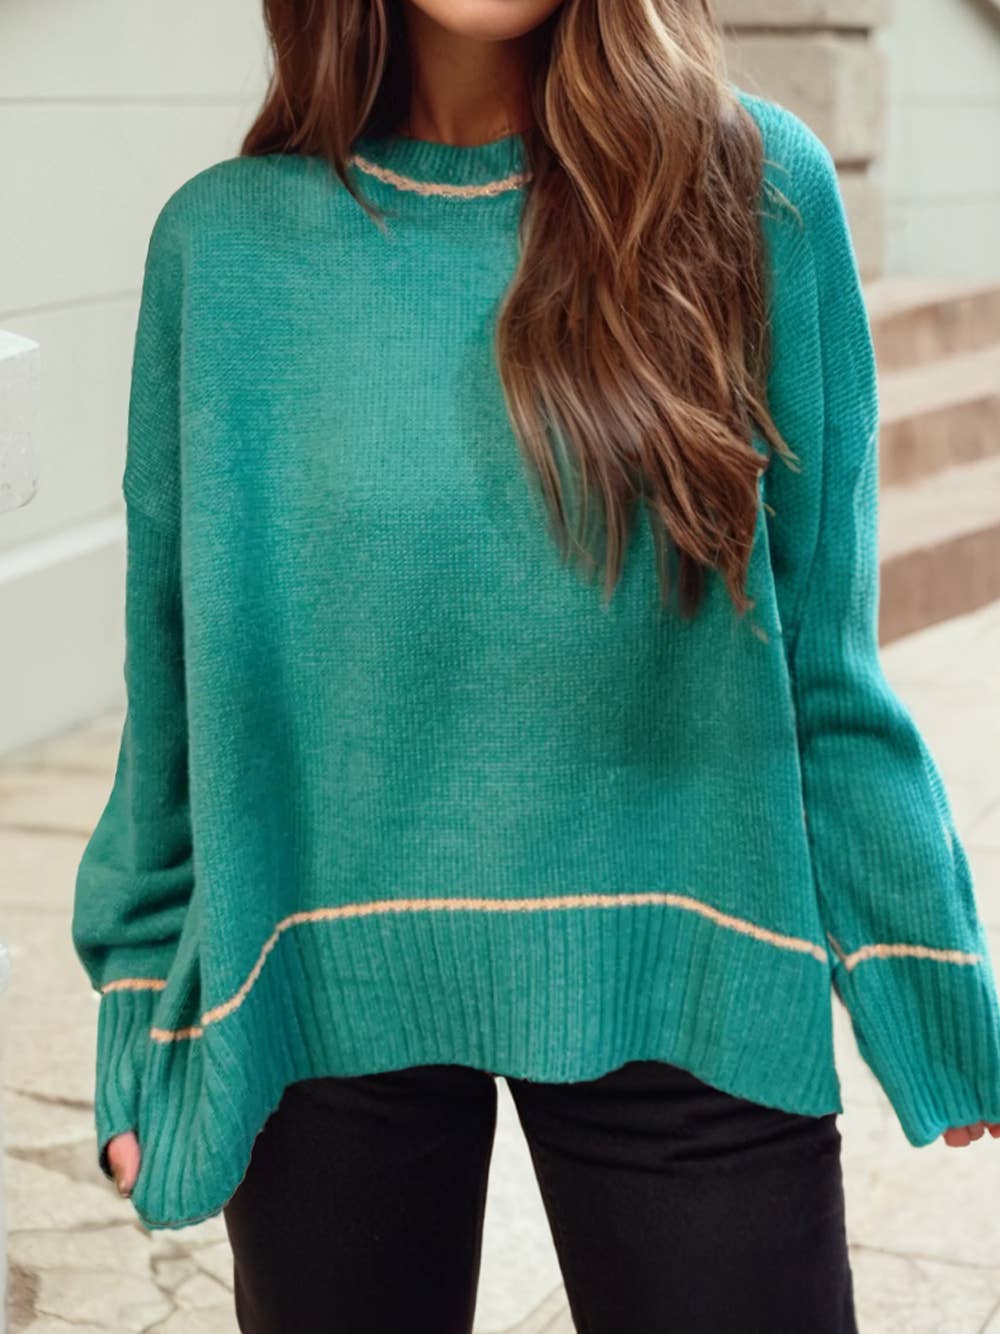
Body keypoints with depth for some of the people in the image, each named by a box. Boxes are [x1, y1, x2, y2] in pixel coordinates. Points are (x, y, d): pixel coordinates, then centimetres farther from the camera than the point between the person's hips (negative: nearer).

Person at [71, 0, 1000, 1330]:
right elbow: (177, 670, 4)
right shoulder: (227, 238, -3)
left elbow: (821, 653, -1)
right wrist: (146, 1014, 6)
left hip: (682, 985, 0)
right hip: (326, 997, 1)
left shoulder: (759, 191, -5)